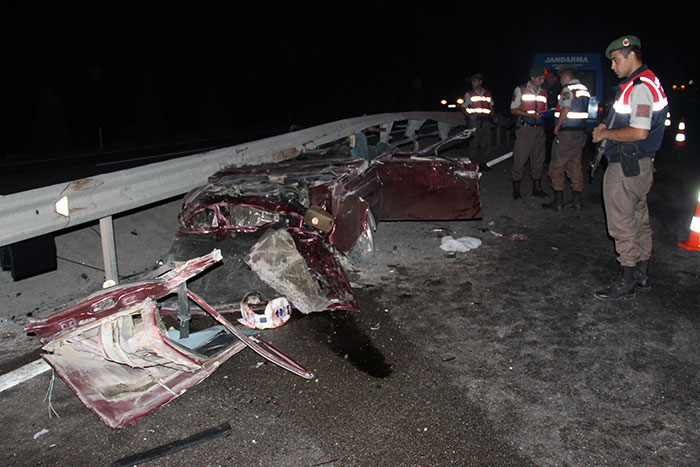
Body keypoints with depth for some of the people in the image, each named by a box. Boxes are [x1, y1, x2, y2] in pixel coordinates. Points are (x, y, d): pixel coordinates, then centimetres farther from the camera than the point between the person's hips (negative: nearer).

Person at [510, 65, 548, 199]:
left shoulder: (544, 92, 15)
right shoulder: (520, 90, 0)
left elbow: (544, 109, 22)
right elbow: (513, 109, -2)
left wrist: (545, 113, -3)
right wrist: (530, 115, -15)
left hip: (539, 128, 5)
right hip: (525, 128, -5)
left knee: (538, 158, 6)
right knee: (520, 157, -7)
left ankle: (537, 187, 14)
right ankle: (516, 189, 0)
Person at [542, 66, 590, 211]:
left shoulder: (568, 89, -11)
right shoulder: (584, 89, 16)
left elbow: (566, 109, -23)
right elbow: (583, 110, 17)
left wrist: (557, 126, -12)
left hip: (566, 133, -8)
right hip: (580, 132, 8)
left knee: (557, 167, -1)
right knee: (575, 166, 13)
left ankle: (558, 202, -1)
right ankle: (577, 200, 16)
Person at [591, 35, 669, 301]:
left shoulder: (639, 87, -18)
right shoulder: (647, 82, 16)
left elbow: (639, 132, -26)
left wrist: (605, 133, -14)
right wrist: (609, 129, 12)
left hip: (627, 168, -11)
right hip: (639, 166, 11)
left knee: (623, 226, -3)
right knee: (639, 222, 16)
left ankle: (627, 283, 5)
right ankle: (641, 277, 27)